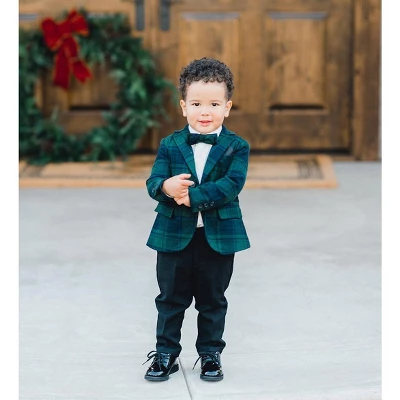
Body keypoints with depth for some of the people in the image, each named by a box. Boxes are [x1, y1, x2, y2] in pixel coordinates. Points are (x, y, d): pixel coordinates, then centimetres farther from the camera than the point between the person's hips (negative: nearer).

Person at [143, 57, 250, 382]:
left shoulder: (236, 147, -5)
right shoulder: (170, 145, 1)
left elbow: (232, 184, -18)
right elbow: (153, 182, -6)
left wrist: (192, 196, -26)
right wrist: (166, 187, -31)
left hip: (219, 236, -1)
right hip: (174, 235, 1)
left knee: (213, 300, 12)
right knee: (171, 299, 12)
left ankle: (211, 353, 28)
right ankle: (166, 353, 25)